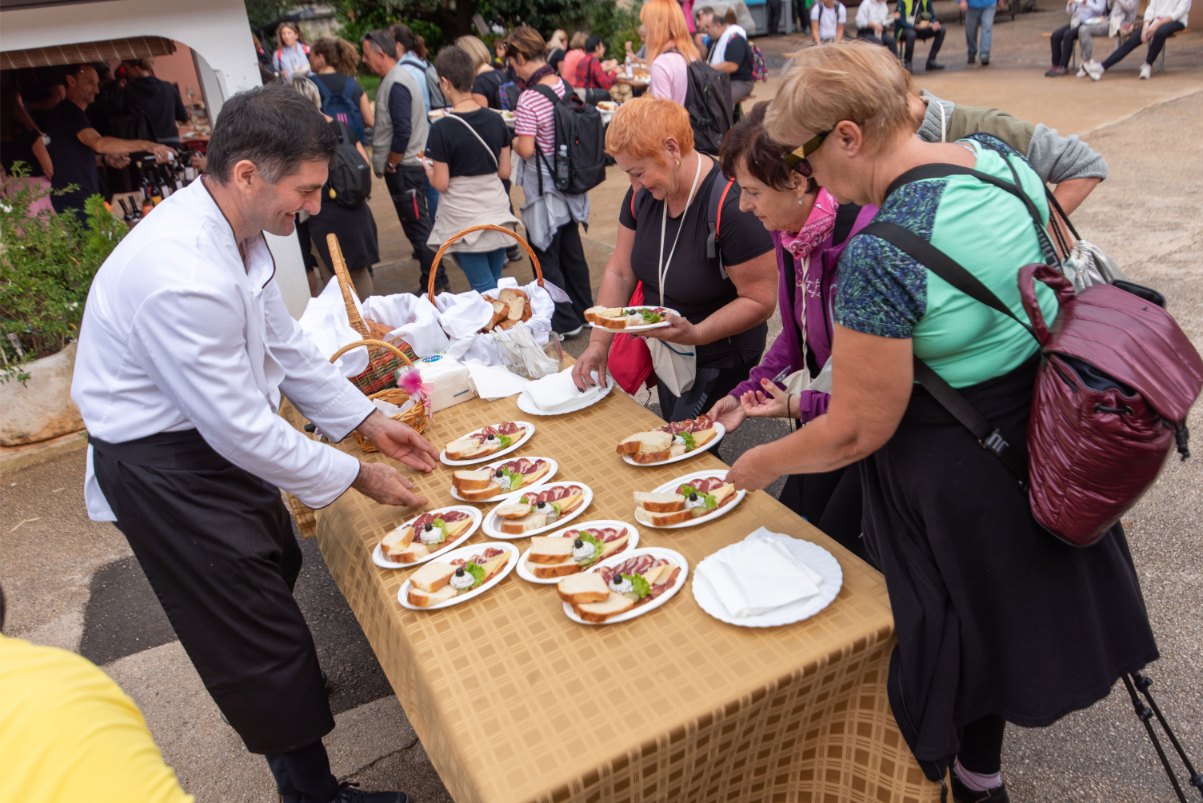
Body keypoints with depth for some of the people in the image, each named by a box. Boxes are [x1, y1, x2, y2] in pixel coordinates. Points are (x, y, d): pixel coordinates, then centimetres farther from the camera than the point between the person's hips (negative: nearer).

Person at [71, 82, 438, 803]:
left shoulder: (234, 230, -4)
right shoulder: (182, 276, -35)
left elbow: (286, 345, 6)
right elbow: (241, 428, -28)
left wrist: (368, 420, 3)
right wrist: (357, 477, -18)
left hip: (212, 436, 9)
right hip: (162, 470, -9)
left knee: (275, 570, 27)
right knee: (262, 636, 2)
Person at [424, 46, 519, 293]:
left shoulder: (442, 129, -14)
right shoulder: (496, 120, 0)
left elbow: (441, 184, -10)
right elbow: (504, 171, 6)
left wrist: (428, 168, 10)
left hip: (464, 217, -5)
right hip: (498, 213, 5)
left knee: (484, 289, 0)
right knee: (496, 286, 14)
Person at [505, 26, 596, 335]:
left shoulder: (528, 99, -21)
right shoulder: (565, 85, 2)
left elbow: (526, 149, -23)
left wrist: (511, 139, -2)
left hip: (544, 188, -8)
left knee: (546, 256, 5)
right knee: (571, 249, 19)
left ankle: (565, 322, 13)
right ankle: (582, 309, 32)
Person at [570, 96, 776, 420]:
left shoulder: (732, 205, -27)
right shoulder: (643, 194, -5)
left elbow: (759, 300, -23)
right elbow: (620, 273, 0)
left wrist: (696, 334, -35)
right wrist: (598, 344, -8)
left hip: (720, 358, -7)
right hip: (664, 354, 7)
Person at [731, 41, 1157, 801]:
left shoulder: (880, 255, -30)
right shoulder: (1001, 156, -6)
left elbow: (857, 430, -23)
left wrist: (758, 464, -7)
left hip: (948, 475, -8)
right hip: (1045, 429, 9)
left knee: (936, 641, 17)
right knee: (1001, 616, 27)